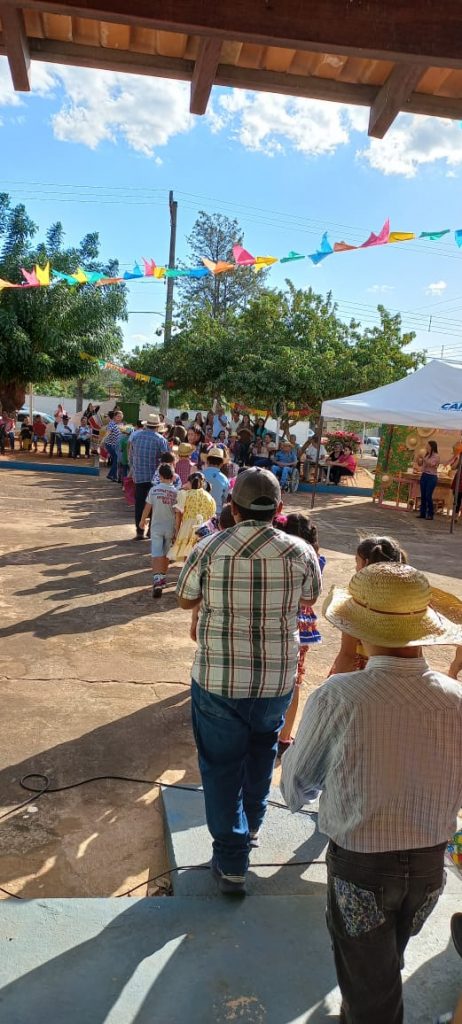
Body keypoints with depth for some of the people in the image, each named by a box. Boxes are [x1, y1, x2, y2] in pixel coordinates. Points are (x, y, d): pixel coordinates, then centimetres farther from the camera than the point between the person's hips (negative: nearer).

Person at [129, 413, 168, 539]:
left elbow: (130, 456, 7)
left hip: (138, 476, 3)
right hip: (155, 476, -2)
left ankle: (139, 531, 12)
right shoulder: (160, 439, -10)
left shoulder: (135, 435, 1)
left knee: (139, 504, 9)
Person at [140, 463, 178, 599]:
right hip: (170, 528, 1)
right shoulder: (176, 492, -8)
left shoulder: (154, 489, -8)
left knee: (156, 555, -5)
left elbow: (147, 508, -2)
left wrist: (142, 521, 16)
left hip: (156, 527, -1)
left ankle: (157, 580, -22)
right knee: (166, 554, 17)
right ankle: (163, 578, 32)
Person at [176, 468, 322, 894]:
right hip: (278, 678, 2)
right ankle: (252, 822, 46)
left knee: (222, 763, 13)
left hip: (218, 679, -2)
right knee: (263, 747, 28)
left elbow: (185, 600, 2)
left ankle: (231, 861, 21)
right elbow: (311, 596, 10)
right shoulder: (300, 552, -11)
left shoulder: (209, 549, -14)